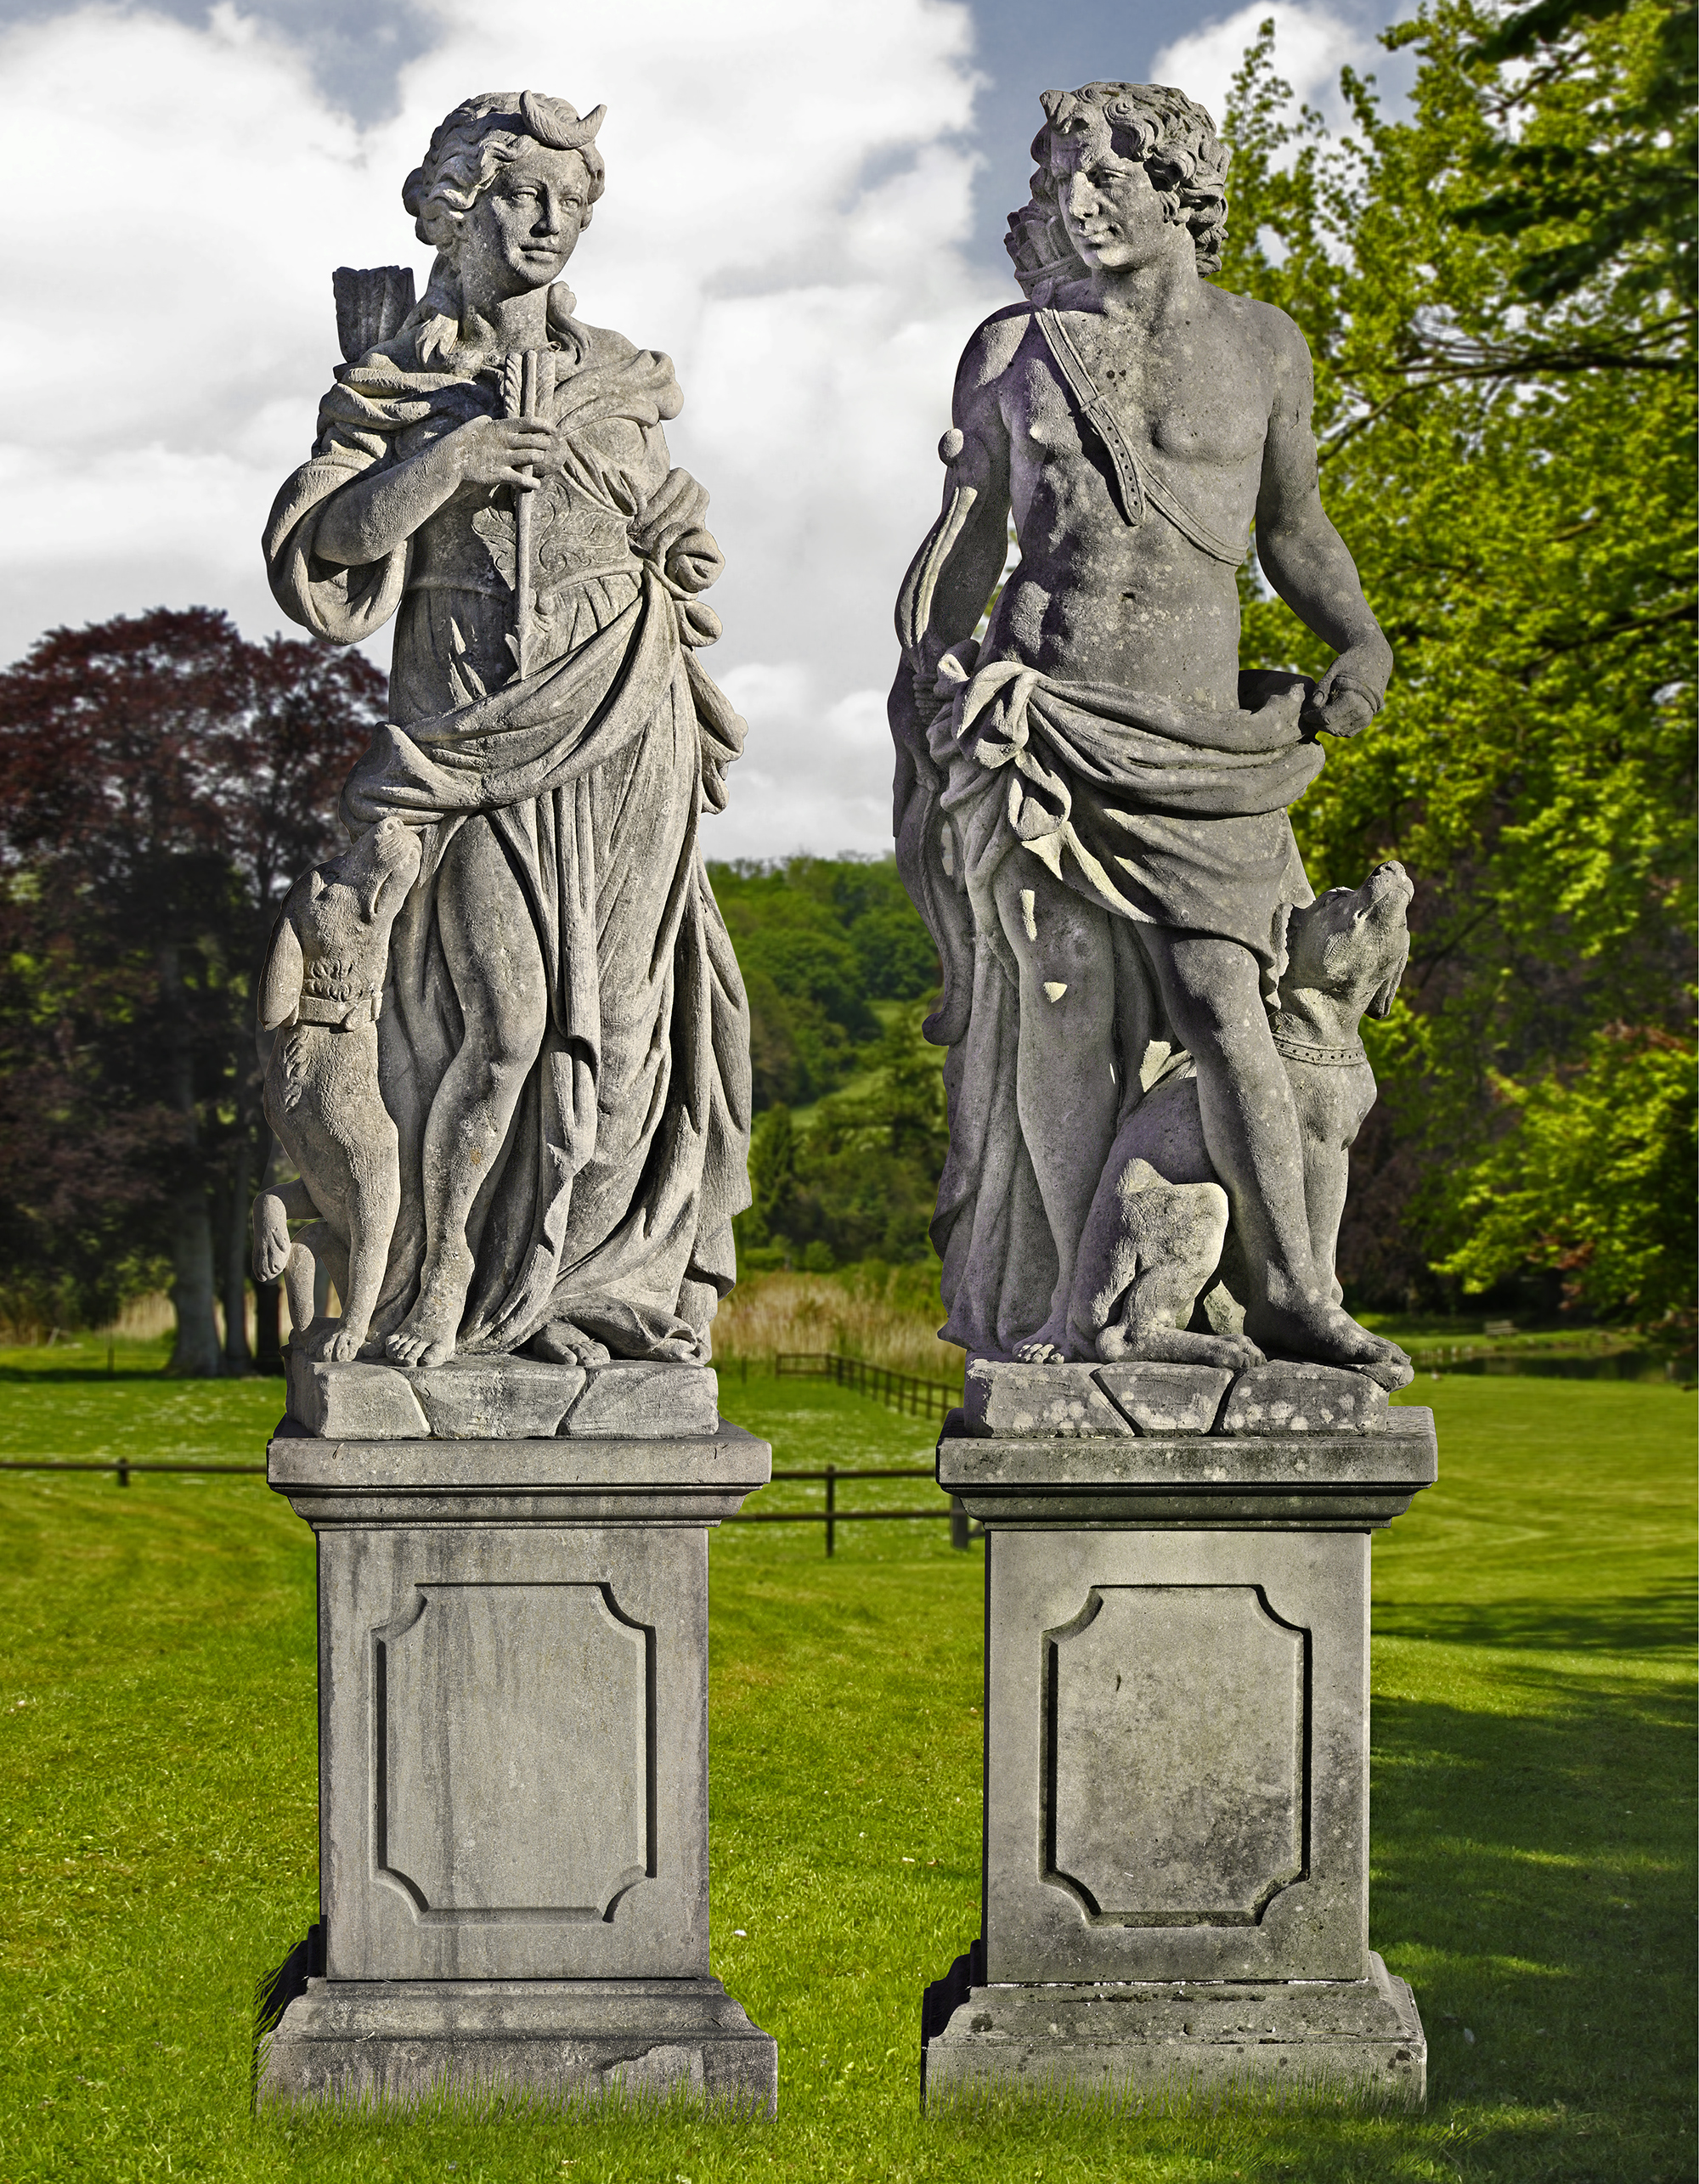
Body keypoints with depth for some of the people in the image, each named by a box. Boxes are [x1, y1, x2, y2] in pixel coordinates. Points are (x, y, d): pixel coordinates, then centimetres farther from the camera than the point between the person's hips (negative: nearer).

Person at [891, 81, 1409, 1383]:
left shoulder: (1262, 344, 11)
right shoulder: (1017, 349, 7)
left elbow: (1294, 524, 19)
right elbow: (965, 542, 13)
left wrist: (1362, 641, 2)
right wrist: (916, 727, 9)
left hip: (1200, 735, 1)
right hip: (1037, 724, -1)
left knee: (1221, 998, -12)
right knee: (1054, 1014, -3)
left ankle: (1295, 1295, -7)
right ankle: (1029, 1317, 7)